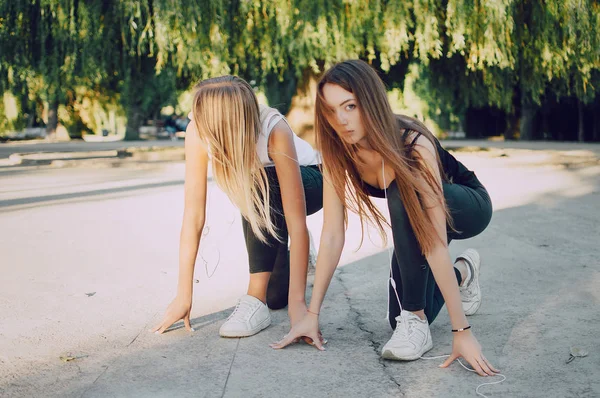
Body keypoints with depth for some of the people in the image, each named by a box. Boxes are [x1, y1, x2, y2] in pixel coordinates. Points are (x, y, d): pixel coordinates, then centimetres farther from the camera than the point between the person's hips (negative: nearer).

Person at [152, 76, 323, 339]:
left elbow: (297, 224, -42)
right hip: (259, 191, 3)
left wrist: (298, 303, -47)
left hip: (308, 181, -3)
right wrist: (184, 296, -29)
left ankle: (256, 301, -28)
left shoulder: (275, 132, -40)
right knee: (276, 295, -8)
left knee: (261, 188, -38)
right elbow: (193, 215, -28)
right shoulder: (199, 130, -31)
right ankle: (282, 260, 27)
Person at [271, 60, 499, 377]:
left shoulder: (415, 147, -38)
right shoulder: (339, 153, -23)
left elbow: (435, 244, -41)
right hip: (416, 216, 5)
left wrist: (461, 330, -41)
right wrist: (312, 314, -22)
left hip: (467, 207, -5)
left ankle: (416, 320, -25)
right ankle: (462, 273, 24)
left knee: (403, 195, -38)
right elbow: (332, 235, -21)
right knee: (400, 319, -6)